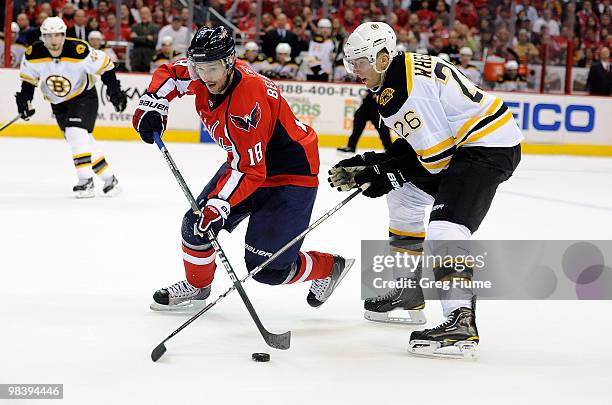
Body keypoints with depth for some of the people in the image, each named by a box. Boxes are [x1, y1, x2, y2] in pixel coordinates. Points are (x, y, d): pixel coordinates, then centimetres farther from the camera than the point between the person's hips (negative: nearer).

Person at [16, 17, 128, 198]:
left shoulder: (79, 50, -28)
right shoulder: (34, 54, -15)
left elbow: (105, 66, -17)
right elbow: (29, 78, 2)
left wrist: (114, 90, -17)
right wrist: (24, 98, -7)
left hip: (84, 96, -5)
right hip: (59, 103, 5)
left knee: (76, 133, -25)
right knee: (82, 141, 6)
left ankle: (86, 181, -19)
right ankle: (109, 179, 19)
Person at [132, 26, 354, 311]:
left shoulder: (249, 100, -34)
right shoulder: (203, 75, -11)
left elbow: (250, 170, -33)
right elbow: (169, 73, 10)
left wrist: (219, 205, -38)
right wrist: (152, 105, -6)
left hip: (292, 173, -9)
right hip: (245, 160, 9)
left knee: (264, 266, -10)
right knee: (196, 223, 7)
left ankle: (329, 267, 16)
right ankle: (196, 287, 33)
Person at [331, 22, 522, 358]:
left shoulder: (406, 90, -22)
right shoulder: (404, 72, 11)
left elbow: (437, 153, -22)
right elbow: (415, 143, 16)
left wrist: (390, 174, -10)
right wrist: (368, 164, 8)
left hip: (491, 147, -12)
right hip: (463, 142, 12)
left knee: (445, 226, -24)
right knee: (404, 192, 22)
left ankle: (461, 321, -35)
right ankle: (410, 290, 29)